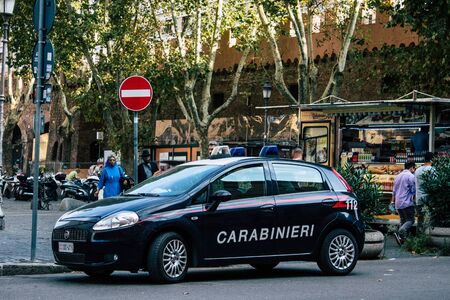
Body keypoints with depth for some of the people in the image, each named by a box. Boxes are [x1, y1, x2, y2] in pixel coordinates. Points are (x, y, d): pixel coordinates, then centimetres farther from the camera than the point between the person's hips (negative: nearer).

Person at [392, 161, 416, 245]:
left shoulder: (398, 176, 17)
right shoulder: (411, 176, -8)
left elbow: (394, 191, 19)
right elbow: (414, 191, -9)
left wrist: (393, 201, 24)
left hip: (398, 203, 8)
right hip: (407, 203, -8)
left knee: (403, 220, 13)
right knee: (410, 220, -7)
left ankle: (402, 238, 6)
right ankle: (400, 233, -26)